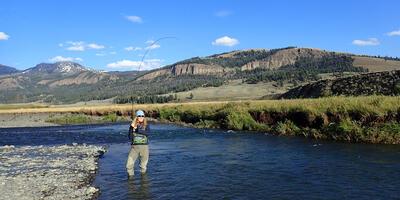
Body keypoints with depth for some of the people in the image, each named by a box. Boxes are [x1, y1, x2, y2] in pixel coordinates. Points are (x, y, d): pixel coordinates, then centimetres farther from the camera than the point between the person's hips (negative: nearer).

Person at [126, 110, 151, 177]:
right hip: (134, 146, 0)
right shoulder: (133, 125, 7)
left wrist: (138, 130, -23)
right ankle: (130, 175, 15)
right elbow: (130, 137, 0)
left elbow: (147, 133, -15)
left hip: (144, 146, 0)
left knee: (143, 164, 8)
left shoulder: (146, 125, 5)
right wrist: (132, 129, -15)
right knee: (129, 164, -8)